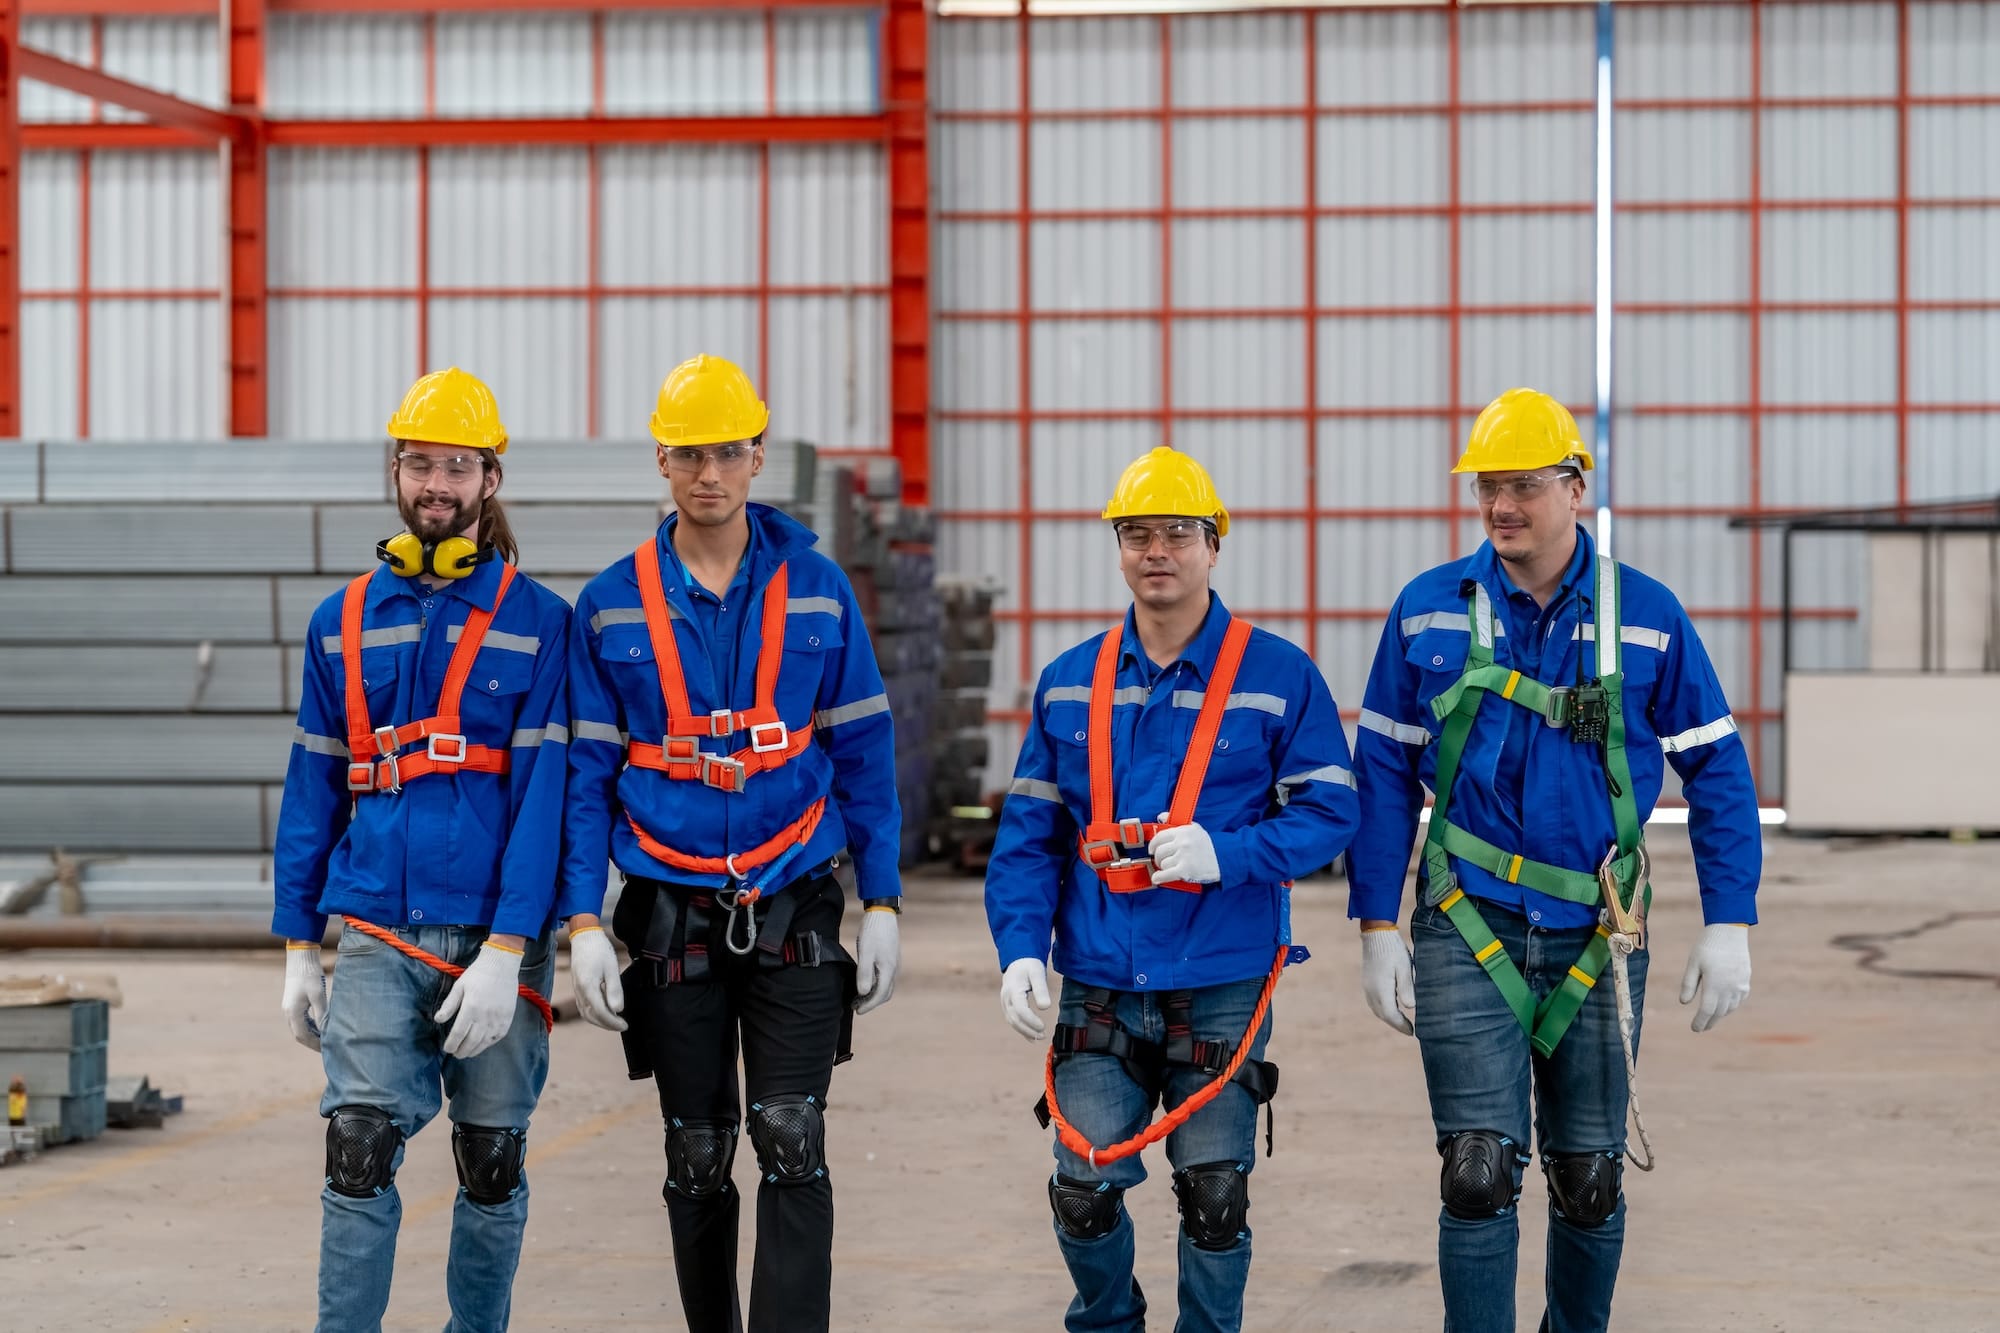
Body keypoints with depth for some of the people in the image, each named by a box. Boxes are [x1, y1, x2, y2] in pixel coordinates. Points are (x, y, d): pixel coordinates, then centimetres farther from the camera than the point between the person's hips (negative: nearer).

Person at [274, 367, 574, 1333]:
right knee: (359, 1151, -11)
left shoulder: (537, 621, -1)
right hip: (377, 936, 2)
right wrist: (298, 946, 8)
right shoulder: (345, 622, 9)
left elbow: (544, 791, -7)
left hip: (493, 940, -1)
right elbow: (313, 789, 12)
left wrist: (506, 949, -15)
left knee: (492, 1165, 9)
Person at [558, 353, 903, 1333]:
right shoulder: (612, 606, 2)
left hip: (795, 911, -1)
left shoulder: (815, 588, 2)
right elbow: (587, 774, 4)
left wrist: (881, 904, 1)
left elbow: (863, 752, 6)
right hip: (672, 915, 1)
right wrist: (583, 924, -4)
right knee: (697, 1160, 8)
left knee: (792, 1144, -9)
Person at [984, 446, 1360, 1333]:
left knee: (1214, 1196, 2)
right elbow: (1029, 834, 9)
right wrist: (1019, 950, -4)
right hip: (1100, 989, 2)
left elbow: (1328, 812, -3)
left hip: (1223, 987, -2)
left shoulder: (1279, 676, -2)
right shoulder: (1069, 683, 8)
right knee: (1085, 1191, -1)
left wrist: (1228, 852, -19)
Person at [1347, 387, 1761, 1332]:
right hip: (1467, 930, -1)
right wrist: (1376, 927, 1)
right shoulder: (1427, 611, 0)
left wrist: (1729, 924, -2)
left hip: (1596, 935, 1)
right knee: (1479, 1173, -8)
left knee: (1589, 1180, 9)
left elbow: (1716, 769, 4)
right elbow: (1384, 773, 5)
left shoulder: (1646, 615, -1)